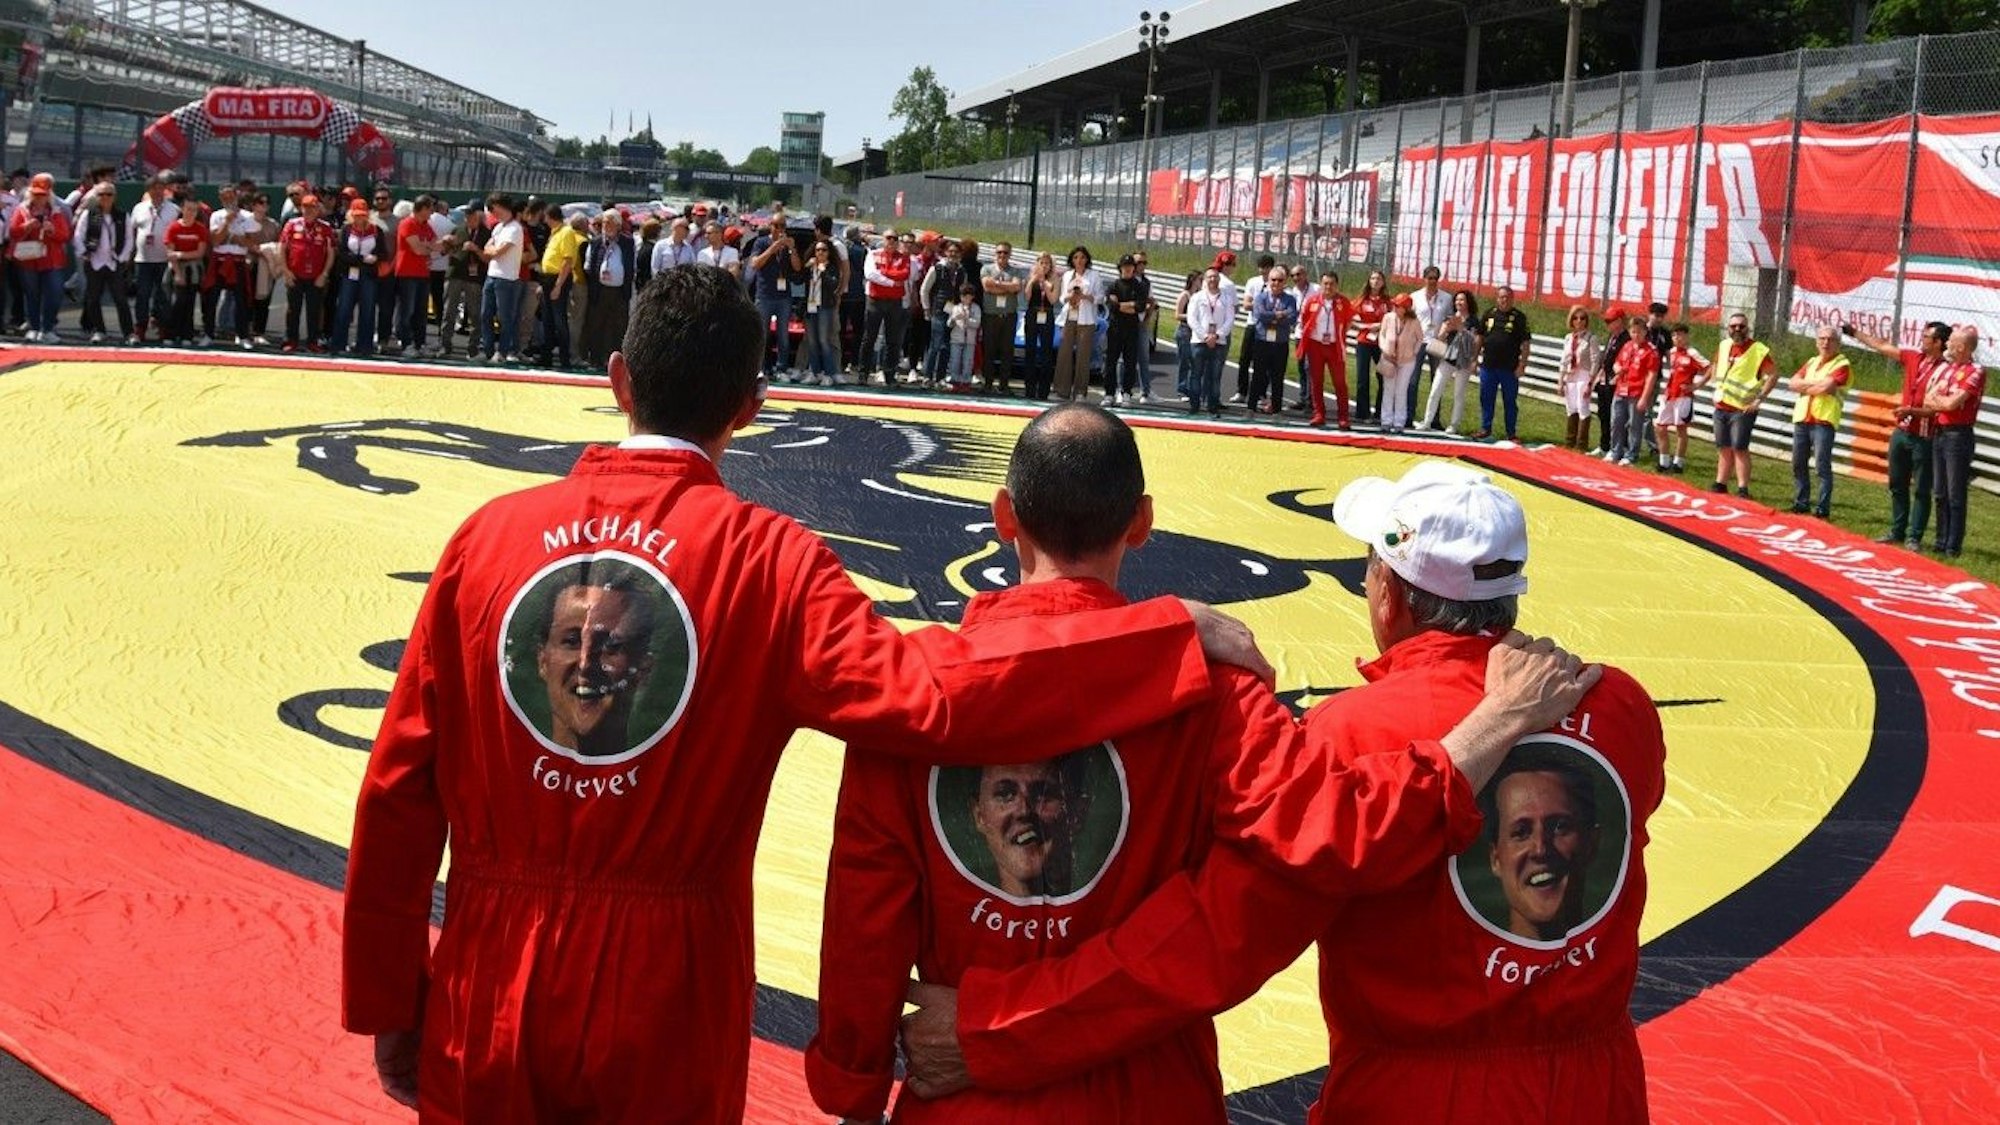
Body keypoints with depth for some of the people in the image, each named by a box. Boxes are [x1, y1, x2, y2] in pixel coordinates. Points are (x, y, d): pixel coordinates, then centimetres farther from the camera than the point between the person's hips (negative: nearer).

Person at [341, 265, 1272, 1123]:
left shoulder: (491, 534, -4)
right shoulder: (767, 559, -12)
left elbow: (399, 787, -1)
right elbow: (927, 694, -26)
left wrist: (385, 1004, 10)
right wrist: (1174, 634, -17)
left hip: (487, 991, 2)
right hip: (660, 994, -1)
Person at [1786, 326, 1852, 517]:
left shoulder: (1842, 365, -2)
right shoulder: (1811, 362, 19)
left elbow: (1825, 388, -16)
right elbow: (1793, 383, 8)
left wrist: (1804, 387, 0)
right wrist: (1815, 383, -6)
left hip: (1823, 421, -7)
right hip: (1801, 419, 7)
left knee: (1822, 467, -7)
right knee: (1798, 464, 11)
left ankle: (1823, 508, -4)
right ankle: (1800, 504, 20)